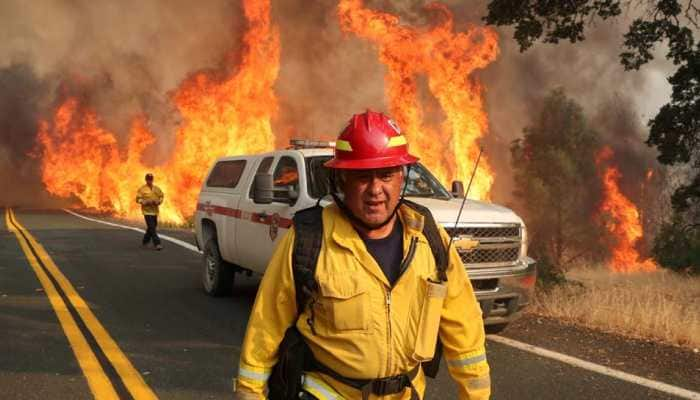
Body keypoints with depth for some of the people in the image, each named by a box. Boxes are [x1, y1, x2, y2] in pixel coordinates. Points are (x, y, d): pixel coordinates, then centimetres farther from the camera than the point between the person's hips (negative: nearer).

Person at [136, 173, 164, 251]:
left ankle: (145, 241, 33)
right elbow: (138, 199, -6)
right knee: (151, 228, -13)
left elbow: (161, 196, 16)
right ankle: (157, 244, -16)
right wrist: (146, 202, -20)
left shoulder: (157, 189, 9)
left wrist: (159, 201, -6)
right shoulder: (142, 189, -4)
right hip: (147, 211, -6)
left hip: (155, 211, 6)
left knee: (152, 227, 14)